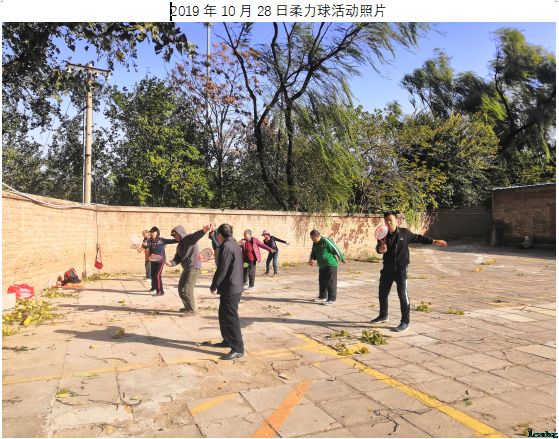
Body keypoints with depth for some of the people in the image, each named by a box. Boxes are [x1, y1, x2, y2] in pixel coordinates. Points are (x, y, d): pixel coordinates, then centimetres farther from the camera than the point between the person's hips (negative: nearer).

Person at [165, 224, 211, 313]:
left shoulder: (190, 238, -9)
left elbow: (197, 235, -31)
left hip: (194, 267, -9)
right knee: (181, 289, 16)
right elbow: (177, 258, 9)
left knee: (187, 289, -8)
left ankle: (192, 310, 5)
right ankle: (187, 307, 33)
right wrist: (171, 263, -12)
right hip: (186, 268, 9)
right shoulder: (179, 246, 15)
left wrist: (203, 231, -54)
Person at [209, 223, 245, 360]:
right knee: (223, 315, 21)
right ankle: (227, 340, 32)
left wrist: (213, 286, -9)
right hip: (235, 287, 10)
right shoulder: (235, 246, 13)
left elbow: (222, 270, -20)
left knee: (231, 318, -4)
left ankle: (238, 349, 0)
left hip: (229, 289, -10)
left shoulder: (226, 246, -17)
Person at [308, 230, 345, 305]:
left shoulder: (326, 241, -17)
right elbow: (313, 253, 18)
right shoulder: (315, 244, 9)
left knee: (331, 282, -6)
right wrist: (312, 259, -4)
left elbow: (336, 249, -12)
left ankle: (331, 299, -1)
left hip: (331, 265, -9)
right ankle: (322, 297, 33)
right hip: (322, 266, 9)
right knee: (322, 281, 18)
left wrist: (342, 259, -6)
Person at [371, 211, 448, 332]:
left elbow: (418, 238, 10)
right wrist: (381, 249, -42)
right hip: (387, 268, 3)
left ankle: (405, 322, 6)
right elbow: (378, 248, -19)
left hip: (401, 269, -3)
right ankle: (383, 316, 37)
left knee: (403, 295, -6)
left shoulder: (404, 233, -4)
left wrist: (434, 241, 10)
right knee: (382, 293, 15)